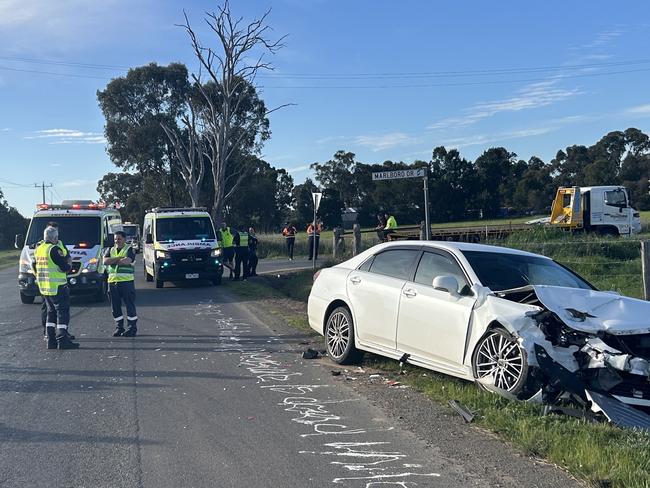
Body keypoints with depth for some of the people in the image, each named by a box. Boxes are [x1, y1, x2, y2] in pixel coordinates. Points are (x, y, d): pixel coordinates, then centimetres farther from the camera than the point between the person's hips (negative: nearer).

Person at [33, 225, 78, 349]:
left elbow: (34, 266, 22)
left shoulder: (38, 249, 12)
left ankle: (51, 341, 15)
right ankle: (62, 341, -9)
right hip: (57, 287, -9)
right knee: (63, 312, -5)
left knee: (51, 312, 16)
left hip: (44, 288, 9)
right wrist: (69, 263, 3)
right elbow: (65, 267, -18)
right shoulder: (54, 249, -15)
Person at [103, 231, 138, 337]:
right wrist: (120, 258, -11)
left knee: (130, 305, -2)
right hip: (112, 281, 5)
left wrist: (113, 261, -5)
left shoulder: (129, 249, 2)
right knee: (115, 306, 8)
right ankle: (119, 327, 18)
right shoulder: (110, 250, 16)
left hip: (126, 281, -5)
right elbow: (105, 261, -3)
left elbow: (127, 261, -17)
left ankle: (132, 327, 4)